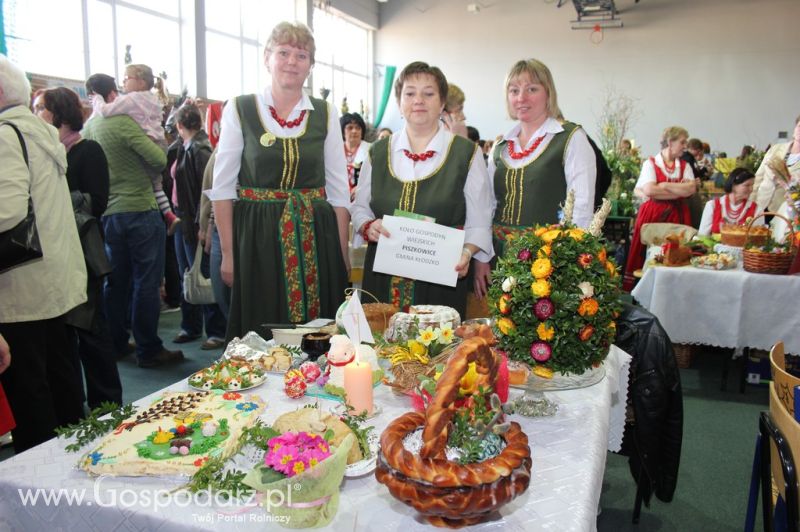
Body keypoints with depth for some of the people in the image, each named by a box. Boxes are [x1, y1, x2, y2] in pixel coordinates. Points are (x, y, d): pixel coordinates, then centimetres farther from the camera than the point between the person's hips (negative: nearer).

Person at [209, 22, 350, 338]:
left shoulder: (326, 114, 6)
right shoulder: (239, 110, 0)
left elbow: (338, 191, 7)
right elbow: (223, 187, 1)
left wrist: (342, 256, 2)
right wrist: (228, 253, -4)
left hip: (315, 238, 2)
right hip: (256, 239, -2)